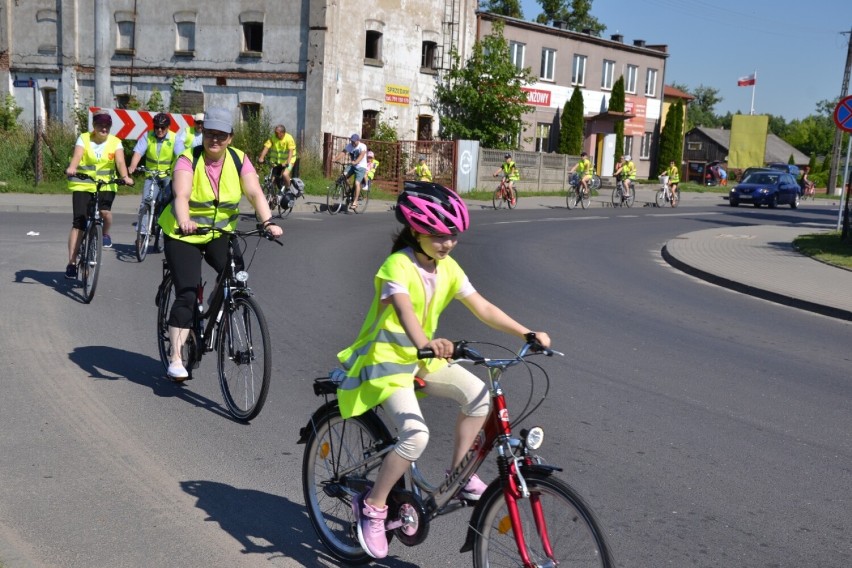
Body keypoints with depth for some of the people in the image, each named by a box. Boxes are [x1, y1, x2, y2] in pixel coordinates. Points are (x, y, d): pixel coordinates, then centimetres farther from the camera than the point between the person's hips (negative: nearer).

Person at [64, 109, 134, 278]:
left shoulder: (115, 142, 0)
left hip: (106, 186, 0)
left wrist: (125, 177, -36)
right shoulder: (84, 138, -2)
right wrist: (71, 168, -42)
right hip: (82, 185, 0)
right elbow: (77, 155, -20)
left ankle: (105, 234, 7)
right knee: (78, 223, -7)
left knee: (105, 211, -29)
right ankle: (72, 263, -1)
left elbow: (120, 161, -15)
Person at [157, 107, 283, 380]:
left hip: (220, 233, 3)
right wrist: (184, 221, -53)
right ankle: (175, 358, -1)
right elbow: (181, 196, -33)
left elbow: (255, 193, -19)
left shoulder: (239, 160, -8)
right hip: (183, 234, -3)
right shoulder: (188, 160, -17)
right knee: (186, 295, -10)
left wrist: (267, 222, -37)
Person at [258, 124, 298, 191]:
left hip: (288, 162, -4)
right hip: (276, 162, 4)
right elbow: (266, 147, -18)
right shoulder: (273, 138, -9)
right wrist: (261, 158, -32)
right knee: (272, 179, 0)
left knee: (285, 174, -27)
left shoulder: (289, 138, -17)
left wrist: (287, 162, -41)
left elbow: (291, 151, -27)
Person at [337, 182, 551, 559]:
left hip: (422, 358, 7)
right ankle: (372, 506, -4)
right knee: (416, 434, -25)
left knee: (477, 394, -16)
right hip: (386, 359, -7)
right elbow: (405, 310, -39)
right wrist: (426, 343, -59)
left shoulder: (448, 268, 1)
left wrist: (527, 333, -12)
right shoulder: (398, 265, -20)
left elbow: (483, 308, -2)